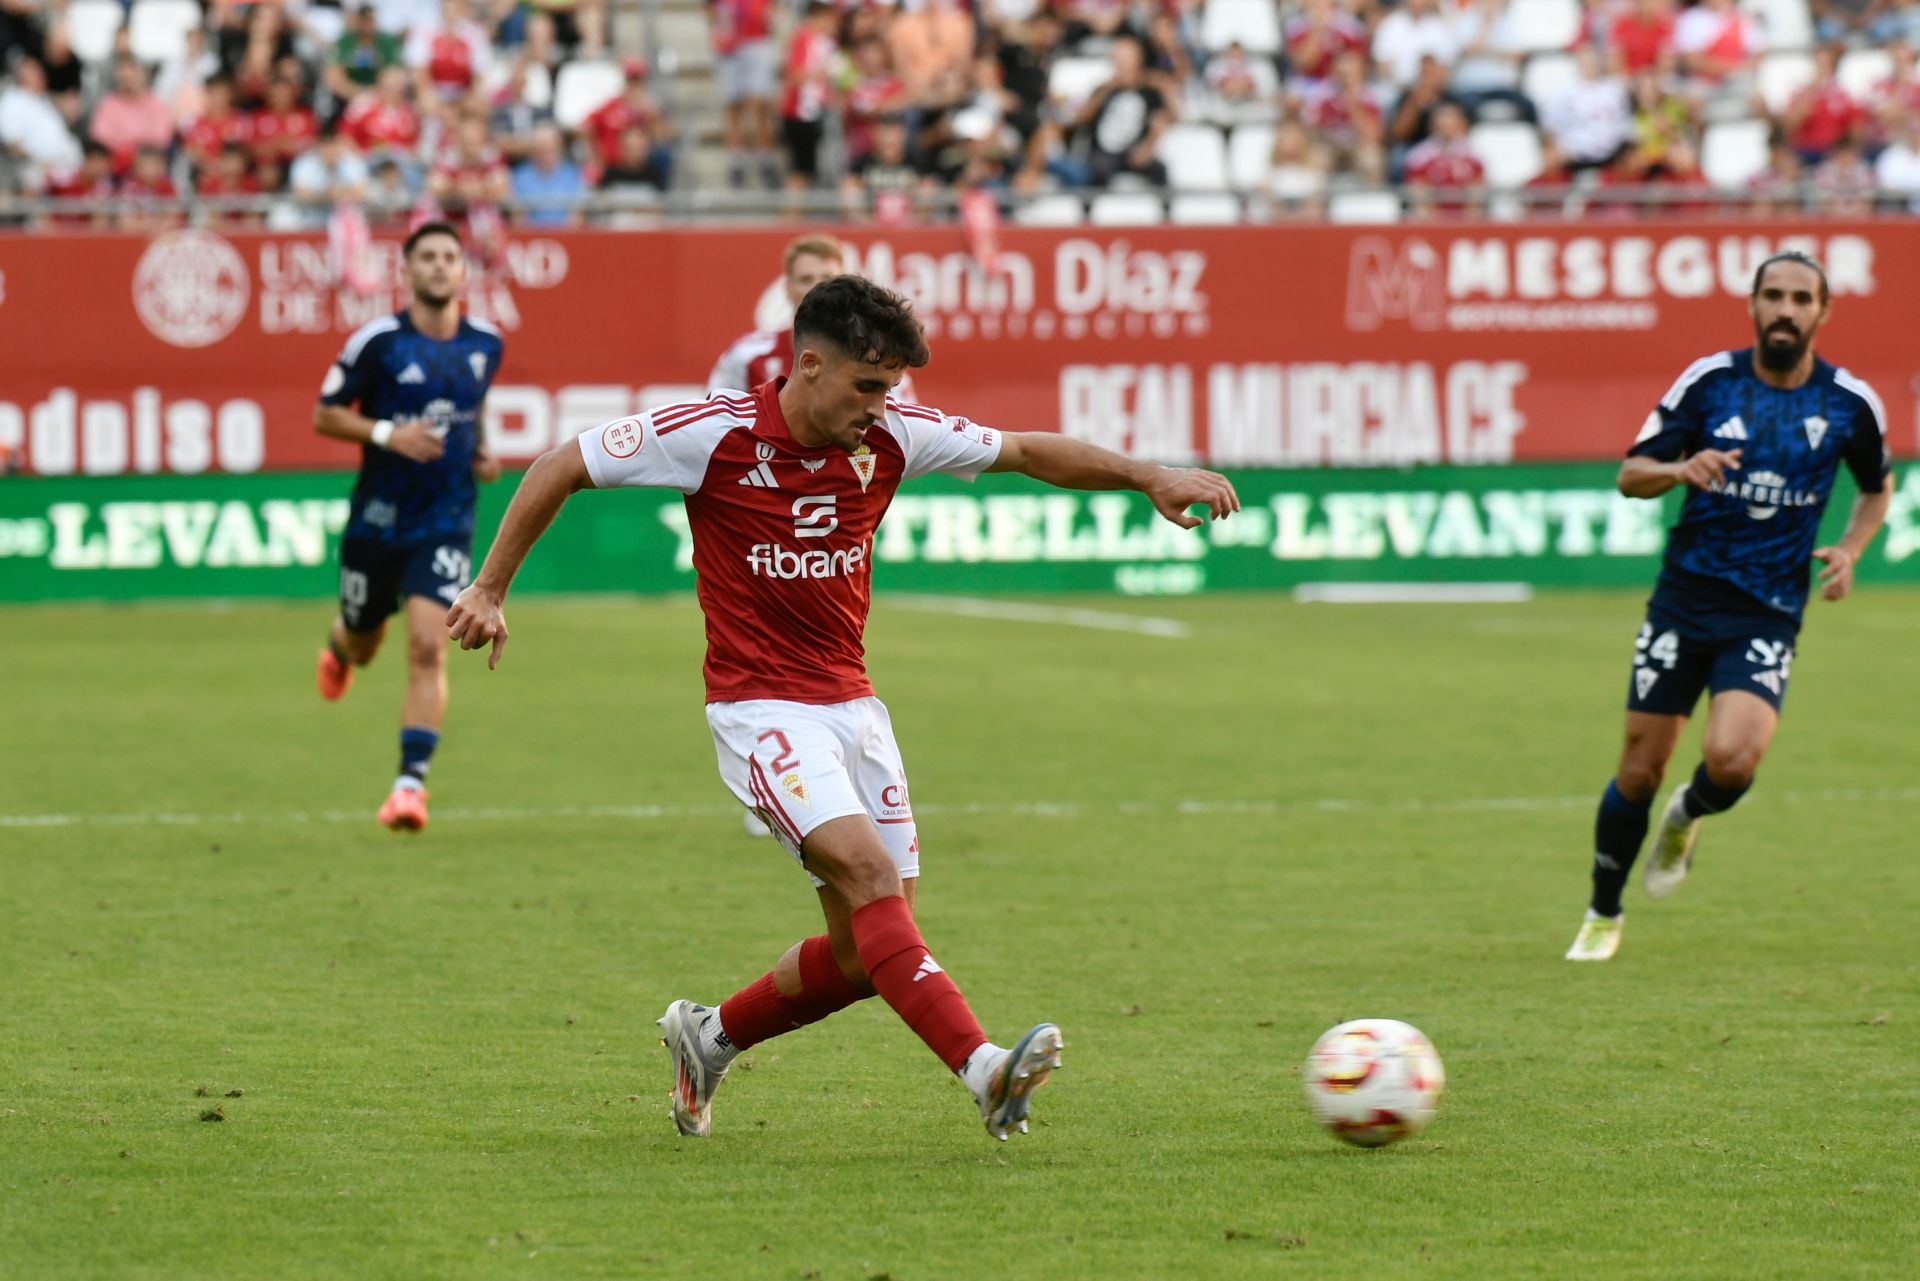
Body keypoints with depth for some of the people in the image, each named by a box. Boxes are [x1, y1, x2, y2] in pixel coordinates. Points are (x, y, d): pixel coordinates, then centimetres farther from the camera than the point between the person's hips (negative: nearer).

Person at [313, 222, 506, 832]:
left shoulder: (486, 344, 1)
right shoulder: (378, 341, -11)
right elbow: (325, 415, -5)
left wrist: (482, 451, 3)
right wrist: (387, 434, -21)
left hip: (446, 524, 1)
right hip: (377, 521, -1)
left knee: (428, 648, -17)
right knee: (363, 645, 18)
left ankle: (411, 783, -15)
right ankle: (339, 648, 58)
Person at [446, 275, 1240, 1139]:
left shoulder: (891, 437, -1)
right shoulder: (716, 435, -14)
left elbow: (1026, 452, 11)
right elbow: (562, 468, -4)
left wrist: (1149, 478, 3)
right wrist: (490, 591, -3)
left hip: (852, 705, 6)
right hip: (761, 710, -6)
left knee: (867, 951, 3)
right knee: (868, 871, -26)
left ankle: (710, 1037, 27)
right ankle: (984, 1069, -37)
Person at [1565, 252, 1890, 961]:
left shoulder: (1851, 403, -1)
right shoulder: (1710, 380, -3)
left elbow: (1876, 489, 19)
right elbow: (1631, 474, 2)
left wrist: (1850, 548, 0)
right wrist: (1682, 469, -19)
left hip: (1768, 616, 0)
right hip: (1685, 596, 0)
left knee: (1731, 760, -23)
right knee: (1640, 769, 0)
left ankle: (1686, 818, 15)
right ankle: (1603, 915, 23)